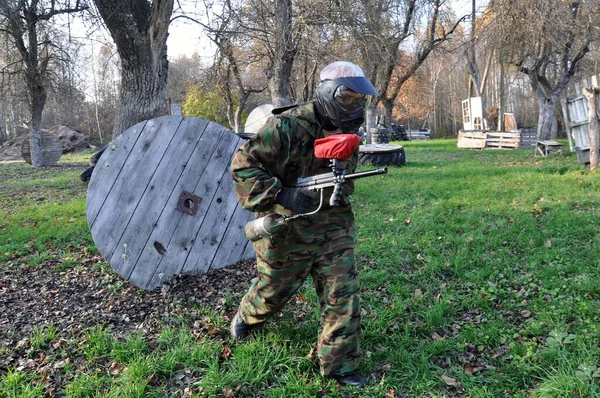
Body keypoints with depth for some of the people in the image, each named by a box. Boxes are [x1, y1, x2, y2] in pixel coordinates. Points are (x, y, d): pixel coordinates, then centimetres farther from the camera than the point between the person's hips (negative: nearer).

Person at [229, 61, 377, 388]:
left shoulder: (347, 131, 3)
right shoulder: (287, 126, -21)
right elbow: (243, 165, -21)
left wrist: (341, 192, 2)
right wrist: (282, 196, -29)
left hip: (333, 228, 5)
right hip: (287, 229, -4)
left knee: (343, 294, 0)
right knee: (273, 290, 16)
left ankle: (340, 364, 17)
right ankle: (246, 317, 51)